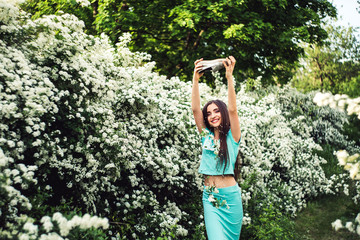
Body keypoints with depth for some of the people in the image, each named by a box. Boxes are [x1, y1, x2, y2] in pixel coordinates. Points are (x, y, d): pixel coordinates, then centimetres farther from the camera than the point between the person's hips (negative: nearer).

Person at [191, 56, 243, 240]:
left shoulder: (232, 136, 0)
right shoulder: (206, 135, 8)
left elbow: (232, 110, -14)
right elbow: (195, 109, -2)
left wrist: (229, 77, -24)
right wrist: (195, 79, -12)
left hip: (230, 196, -2)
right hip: (210, 197, 2)